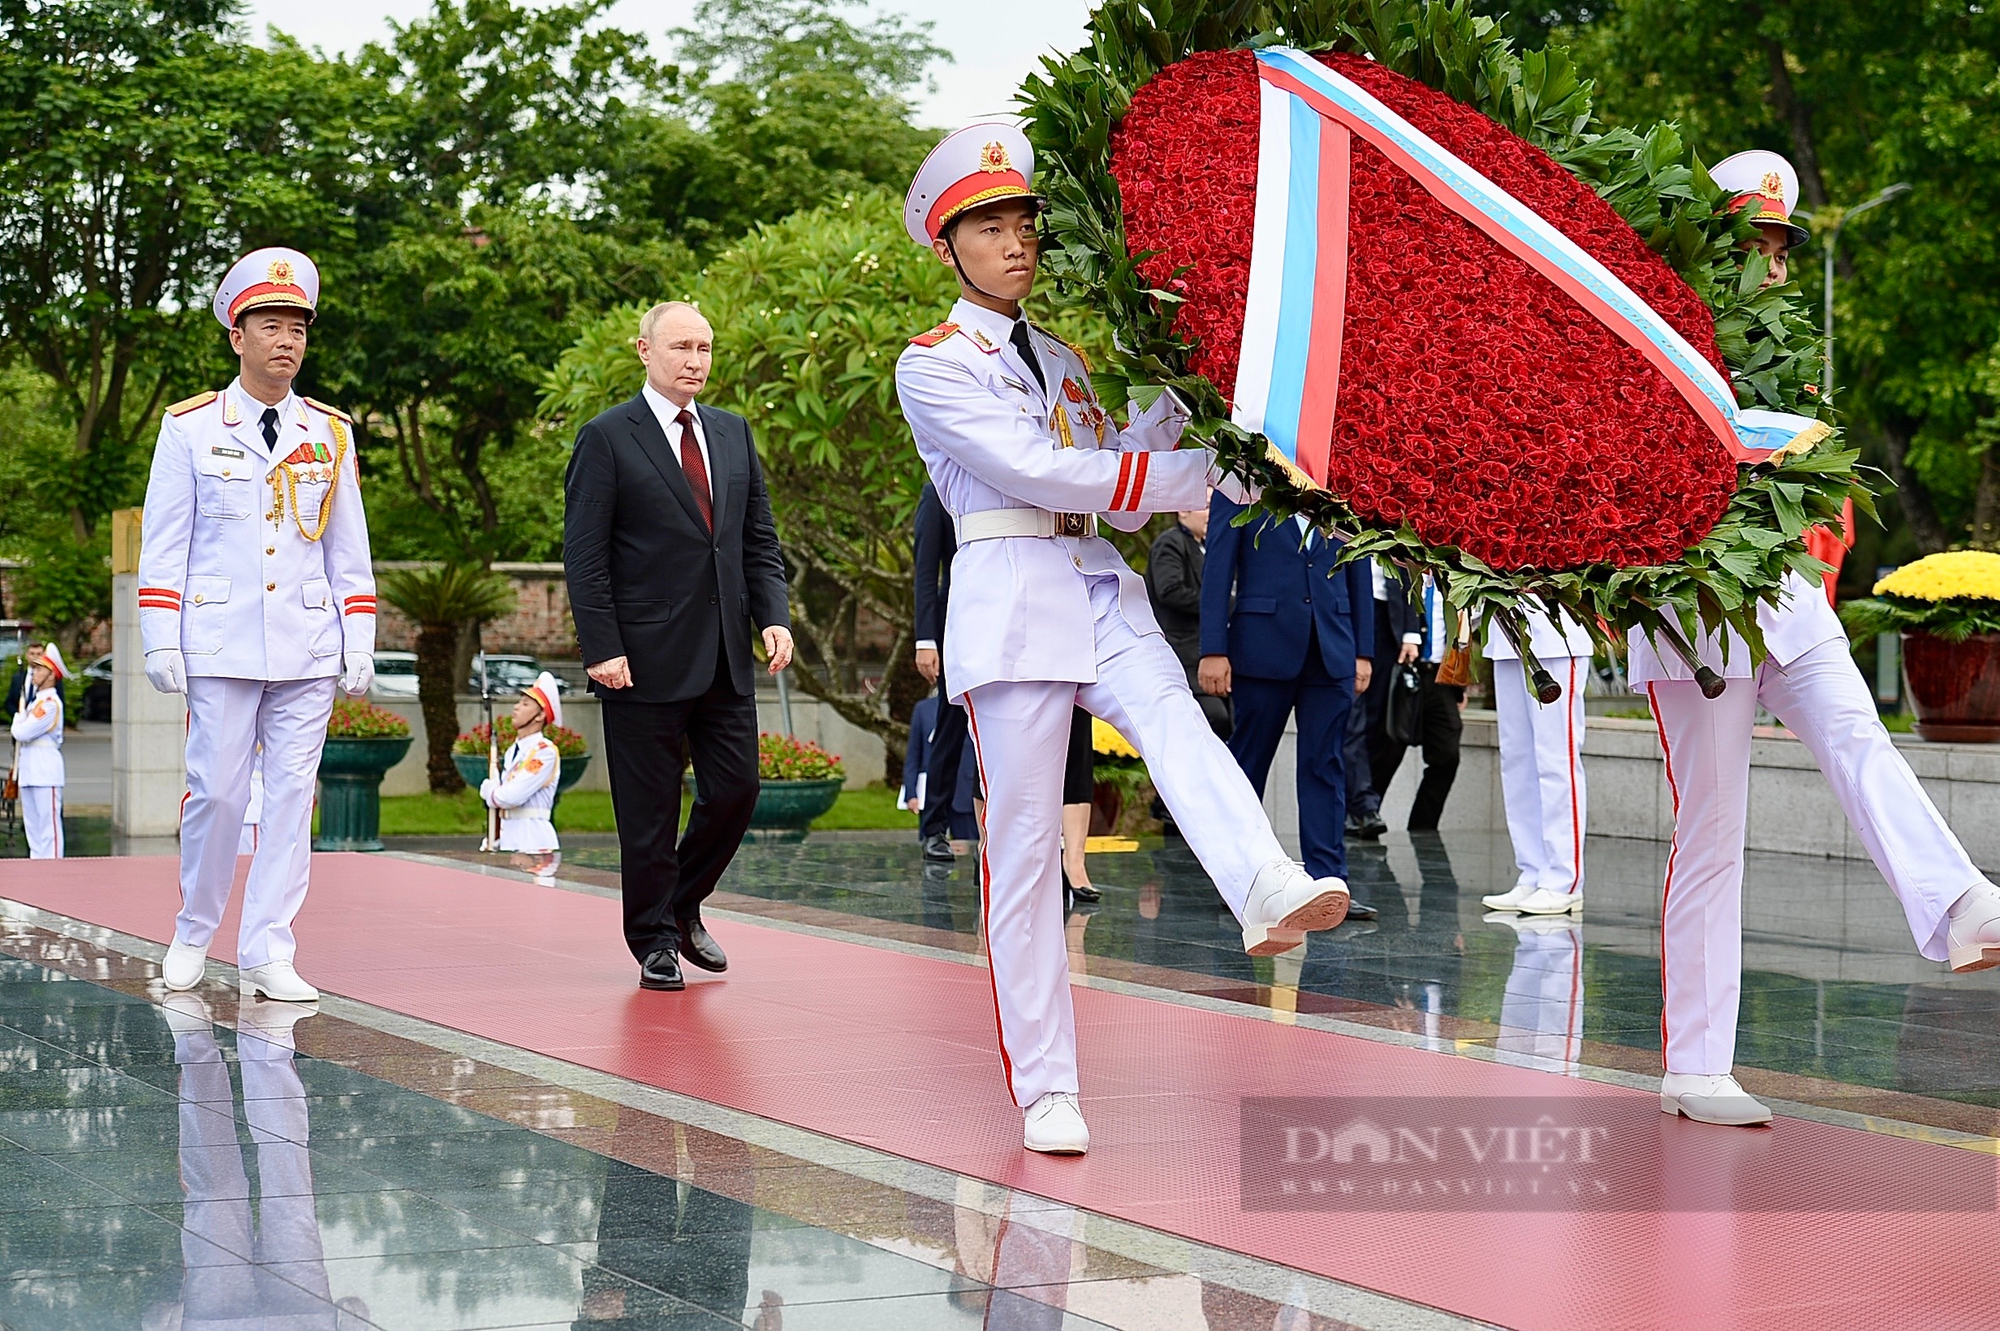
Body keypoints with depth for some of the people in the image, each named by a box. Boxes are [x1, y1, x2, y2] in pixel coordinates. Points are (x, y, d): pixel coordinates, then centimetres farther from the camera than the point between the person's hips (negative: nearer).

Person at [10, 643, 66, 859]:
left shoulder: (50, 703, -13)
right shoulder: (36, 701, 18)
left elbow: (23, 732, -18)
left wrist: (18, 722, 1)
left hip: (45, 774, -10)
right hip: (30, 772, 10)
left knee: (48, 824, -8)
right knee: (33, 826, 11)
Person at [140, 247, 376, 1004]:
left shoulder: (330, 434, 11)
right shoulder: (190, 428, 4)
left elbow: (349, 547, 12)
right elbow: (163, 544, 2)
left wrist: (360, 641, 6)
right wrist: (160, 640, -5)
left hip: (309, 650, 3)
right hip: (221, 647, -2)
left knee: (292, 795, 0)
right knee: (216, 793, -3)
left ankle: (268, 955, 3)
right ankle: (193, 934, 17)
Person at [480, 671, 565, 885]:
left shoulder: (545, 751, -12)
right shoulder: (512, 751, 16)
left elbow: (512, 796, -19)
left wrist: (489, 790, 1)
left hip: (534, 846, -9)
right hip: (511, 842, 9)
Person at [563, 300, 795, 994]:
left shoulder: (734, 434, 14)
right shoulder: (606, 438, -3)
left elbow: (759, 540, 15)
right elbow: (584, 555, -7)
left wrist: (774, 616, -1)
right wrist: (602, 648, -14)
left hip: (725, 658, 5)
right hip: (644, 660, -5)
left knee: (735, 791, 5)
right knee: (650, 808, 1)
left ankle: (683, 904, 27)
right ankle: (655, 941, 13)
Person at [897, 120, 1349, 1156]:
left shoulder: (1061, 361, 22)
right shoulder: (934, 365, 1)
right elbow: (1037, 472, -12)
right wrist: (1209, 474, -14)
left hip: (1102, 591, 4)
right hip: (1012, 595, -4)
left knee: (1176, 726, -28)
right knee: (1024, 841, -5)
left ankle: (1267, 888, -56)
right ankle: (1044, 1089, 1)